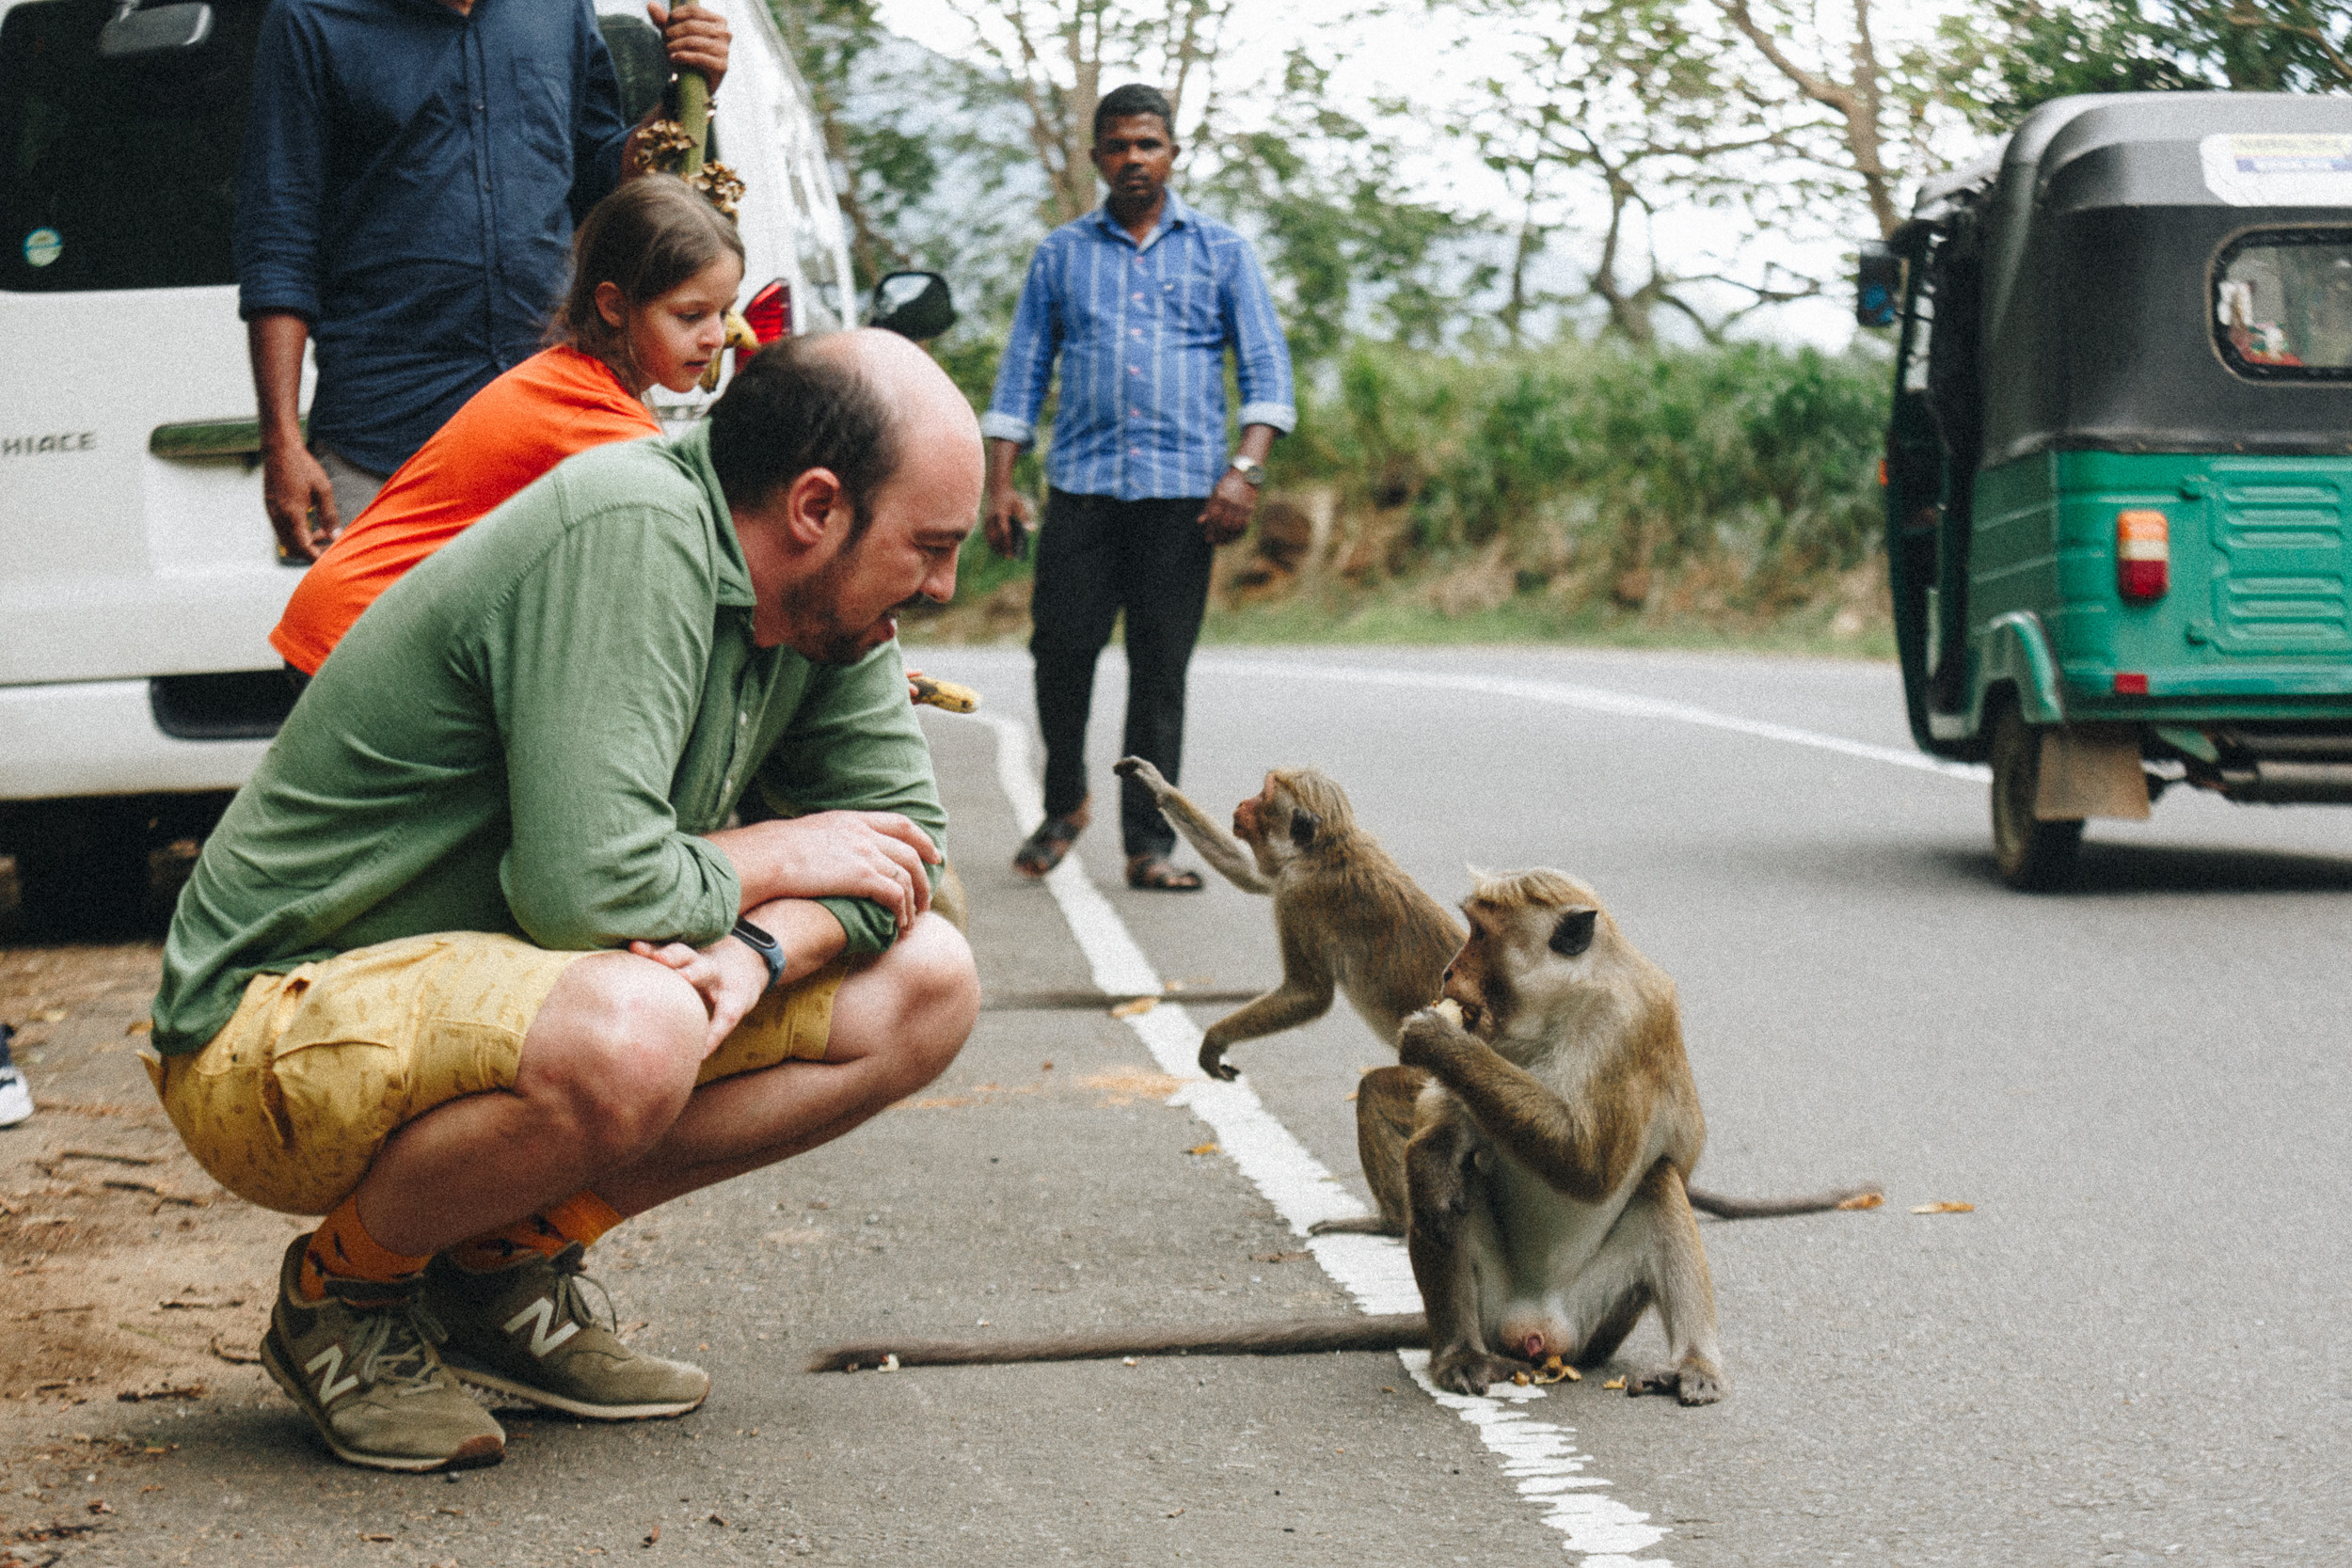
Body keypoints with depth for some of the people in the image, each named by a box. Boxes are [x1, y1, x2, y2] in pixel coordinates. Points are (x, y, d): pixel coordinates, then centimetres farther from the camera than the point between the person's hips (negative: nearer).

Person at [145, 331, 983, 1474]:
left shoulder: (818, 594, 2)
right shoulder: (628, 535, -25)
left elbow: (903, 834, 4)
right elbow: (587, 888, -32)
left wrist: (761, 948, -16)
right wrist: (768, 864, -13)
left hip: (505, 990, 9)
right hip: (279, 1024, -9)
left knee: (925, 986, -1)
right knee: (627, 1036, -39)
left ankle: (507, 1261, 4)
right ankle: (344, 1290, -8)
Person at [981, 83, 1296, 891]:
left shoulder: (1221, 251, 12)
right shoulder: (1059, 255, 15)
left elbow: (1266, 368, 6)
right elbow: (1021, 374, 14)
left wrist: (1246, 470, -9)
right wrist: (998, 483, 3)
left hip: (1181, 490, -1)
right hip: (1081, 484, 1)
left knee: (1161, 669, -2)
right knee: (1061, 646, -6)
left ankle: (1148, 843, 3)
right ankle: (1064, 803, 18)